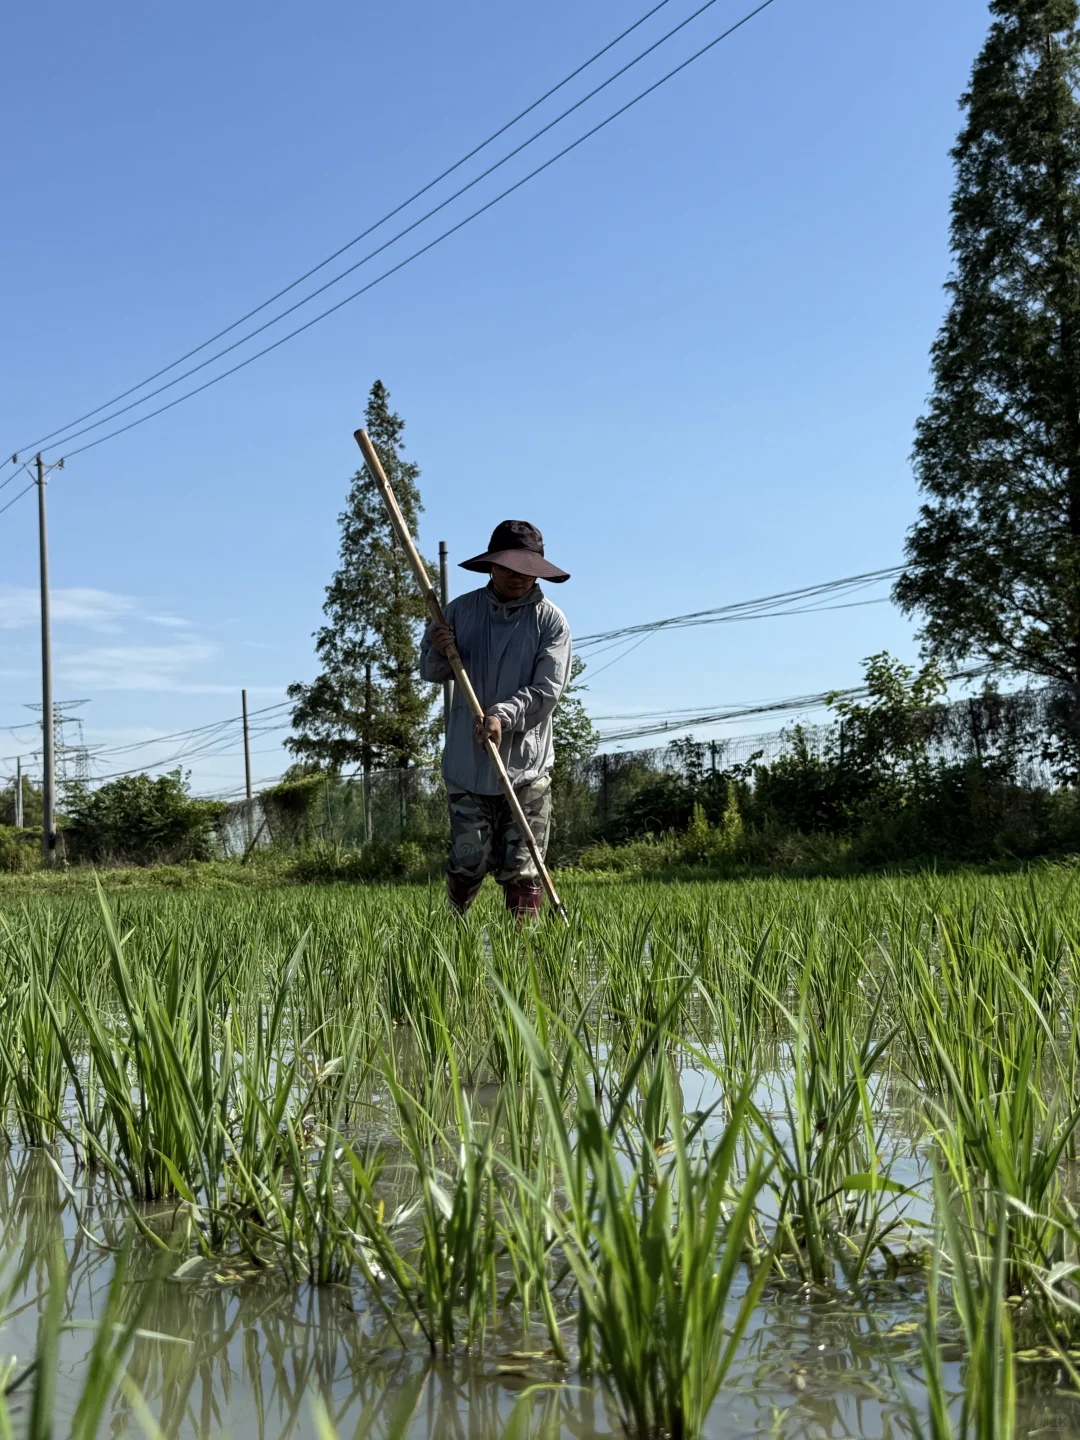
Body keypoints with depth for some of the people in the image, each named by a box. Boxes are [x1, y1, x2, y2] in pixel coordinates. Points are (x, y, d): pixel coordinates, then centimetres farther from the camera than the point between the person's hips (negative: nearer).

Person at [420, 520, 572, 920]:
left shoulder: (550, 621, -2)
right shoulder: (461, 610, 5)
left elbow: (547, 690, -9)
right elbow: (431, 672, 13)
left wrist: (503, 715, -25)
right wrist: (439, 652, -11)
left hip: (526, 765, -2)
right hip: (467, 762, 2)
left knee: (521, 868, 0)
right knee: (469, 860, 6)